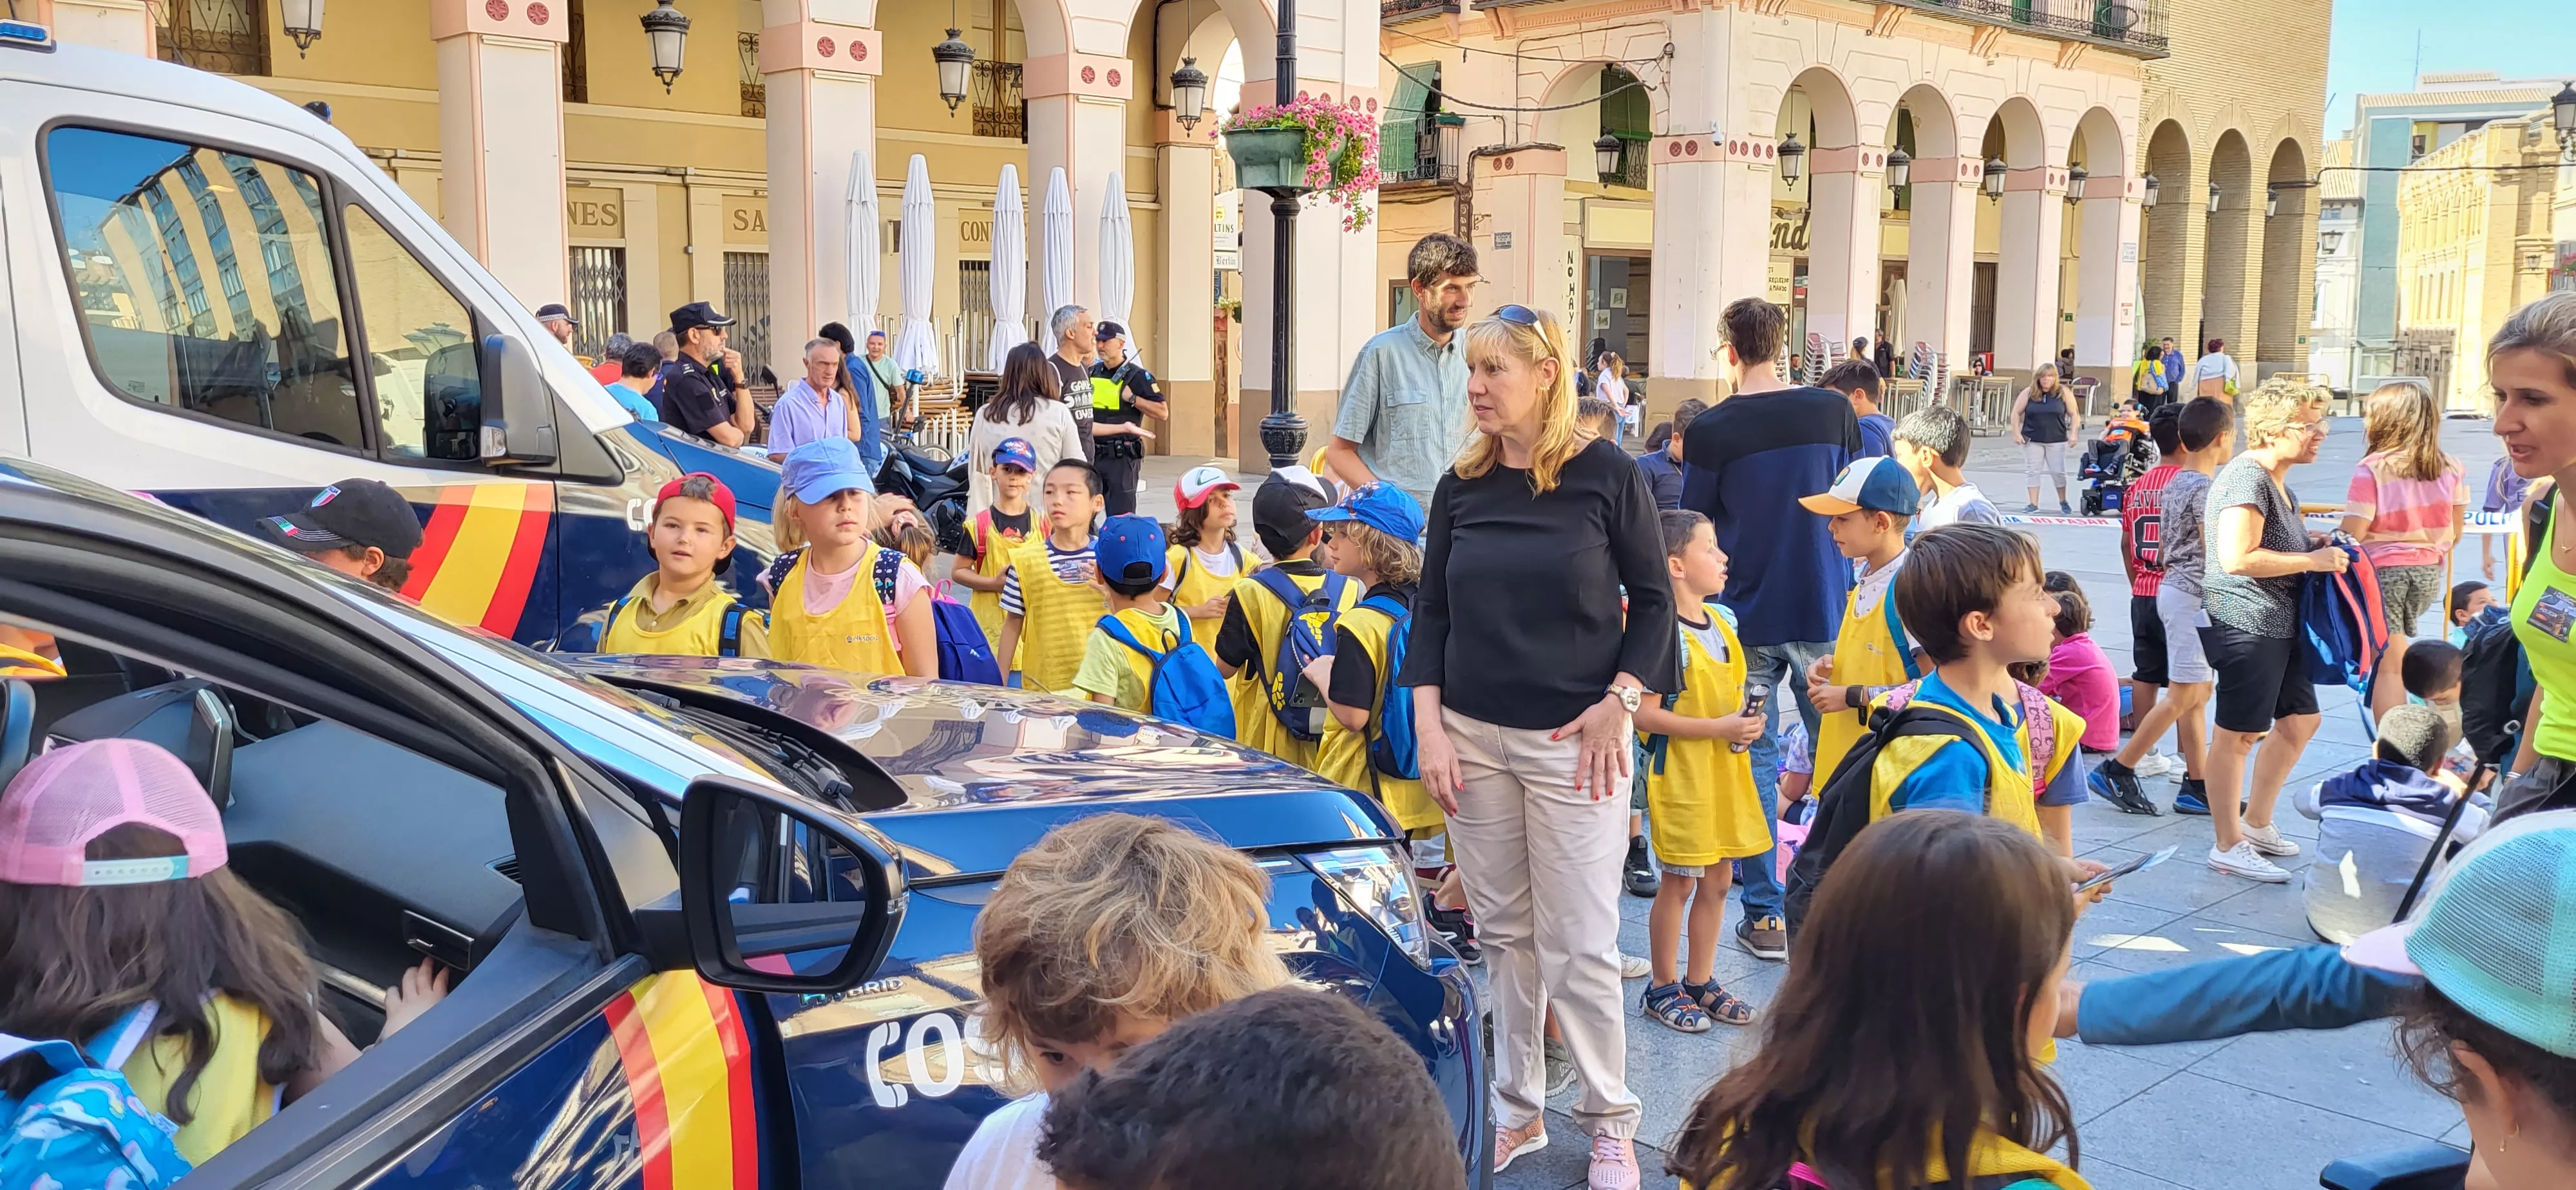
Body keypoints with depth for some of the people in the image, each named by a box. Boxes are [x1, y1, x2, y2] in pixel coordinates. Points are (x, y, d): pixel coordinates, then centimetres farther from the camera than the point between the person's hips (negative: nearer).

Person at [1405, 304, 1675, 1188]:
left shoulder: (1606, 475, -6)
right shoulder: (1461, 486, 5)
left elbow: (1653, 599, 1)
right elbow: (1431, 612, 8)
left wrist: (1620, 700, -10)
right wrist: (1428, 725, -1)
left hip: (1572, 741, -4)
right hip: (1473, 738, 4)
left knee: (1579, 943, -1)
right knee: (1502, 933, 12)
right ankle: (1517, 1110, 26)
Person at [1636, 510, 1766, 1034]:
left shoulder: (1720, 624, 8)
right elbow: (1644, 714, -21)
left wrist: (1748, 720, -1)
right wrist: (1718, 727, -21)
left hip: (1725, 772, 8)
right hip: (1679, 773, -8)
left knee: (1717, 880, 14)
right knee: (1679, 882, 3)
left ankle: (1701, 980, 28)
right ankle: (1663, 987, 17)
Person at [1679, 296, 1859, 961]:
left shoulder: (1711, 430, -10)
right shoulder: (1834, 411, -2)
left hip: (1748, 614, -2)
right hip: (1825, 608, 2)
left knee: (1754, 760, 7)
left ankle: (1765, 916, 9)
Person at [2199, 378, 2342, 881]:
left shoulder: (2274, 479, 16)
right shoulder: (2247, 477, -17)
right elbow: (2237, 558, -26)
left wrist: (2313, 544, 13)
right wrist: (2313, 561, -17)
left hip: (2278, 624, 11)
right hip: (2245, 622, -11)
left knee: (2300, 720, 18)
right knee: (2238, 735, -3)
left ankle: (2257, 823, 30)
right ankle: (2229, 846, 7)